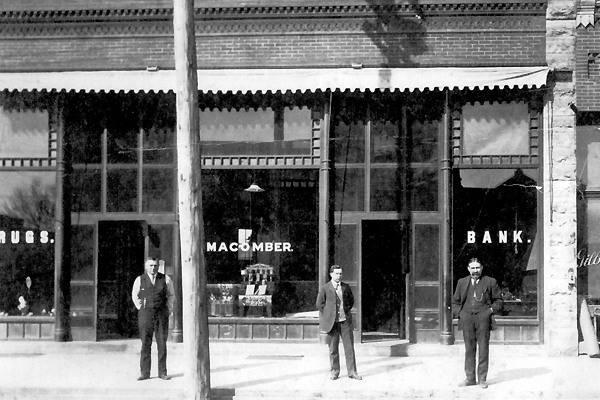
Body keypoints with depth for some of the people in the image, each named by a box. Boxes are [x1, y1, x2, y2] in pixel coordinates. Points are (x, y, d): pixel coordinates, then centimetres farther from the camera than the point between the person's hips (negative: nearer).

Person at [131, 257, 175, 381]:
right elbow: (134, 295, 18)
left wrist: (168, 309, 10)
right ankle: (145, 373, 2)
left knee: (162, 343, 0)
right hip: (145, 315, -1)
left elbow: (171, 295, 18)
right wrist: (140, 308, 11)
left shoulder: (165, 279, 4)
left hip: (162, 315, 1)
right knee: (145, 343, -2)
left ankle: (162, 372, 5)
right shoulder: (139, 280, 3)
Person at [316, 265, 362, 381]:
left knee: (349, 347, 1)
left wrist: (347, 311, 10)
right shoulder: (324, 288, -1)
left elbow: (351, 301, 21)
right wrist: (328, 315, 0)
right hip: (332, 322, -2)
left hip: (345, 321, 2)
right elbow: (320, 304, 3)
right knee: (333, 348, 4)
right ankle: (334, 371, 15)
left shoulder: (346, 287, 8)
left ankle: (352, 372, 5)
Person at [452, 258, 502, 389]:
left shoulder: (490, 282, 8)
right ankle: (470, 378, 8)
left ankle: (482, 379, 4)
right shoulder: (462, 282, 15)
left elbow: (498, 300, 12)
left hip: (483, 318, -2)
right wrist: (458, 313, 4)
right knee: (469, 349, 3)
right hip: (467, 318, 2)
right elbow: (455, 301, 20)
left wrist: (492, 310, -3)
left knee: (483, 348, -2)